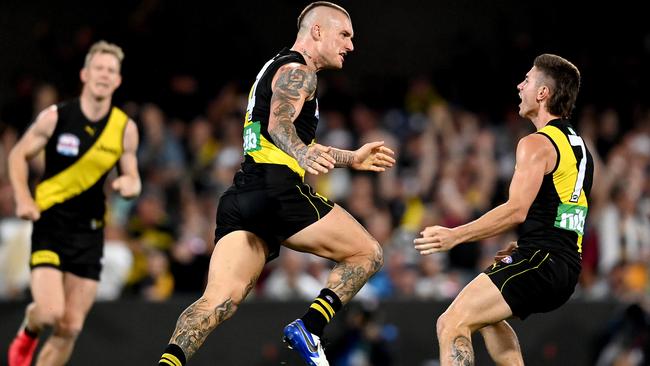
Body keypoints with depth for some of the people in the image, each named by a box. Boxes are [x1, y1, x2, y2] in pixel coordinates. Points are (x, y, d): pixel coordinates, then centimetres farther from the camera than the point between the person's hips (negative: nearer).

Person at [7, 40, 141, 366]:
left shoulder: (125, 128, 1)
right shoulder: (55, 117, -6)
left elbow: (132, 177, 12)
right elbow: (18, 155, 5)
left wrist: (130, 184, -12)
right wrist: (23, 198, -10)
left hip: (90, 232, 3)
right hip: (51, 225, -3)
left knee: (70, 328, 0)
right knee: (50, 312, -18)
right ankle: (27, 333, 19)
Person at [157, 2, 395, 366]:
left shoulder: (277, 68, 31)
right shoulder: (297, 70, 0)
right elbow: (279, 124, -19)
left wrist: (351, 158, 47)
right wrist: (304, 156, -38)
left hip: (241, 199, 8)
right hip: (278, 191, -8)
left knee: (220, 299, -8)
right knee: (368, 254, 6)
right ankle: (308, 329, -9)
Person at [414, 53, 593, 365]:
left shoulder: (536, 144, -10)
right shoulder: (579, 147, 19)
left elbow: (517, 210, -20)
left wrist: (455, 235, -20)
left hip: (539, 261, -10)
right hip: (568, 267, 10)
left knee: (452, 325, -17)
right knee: (486, 314, 33)